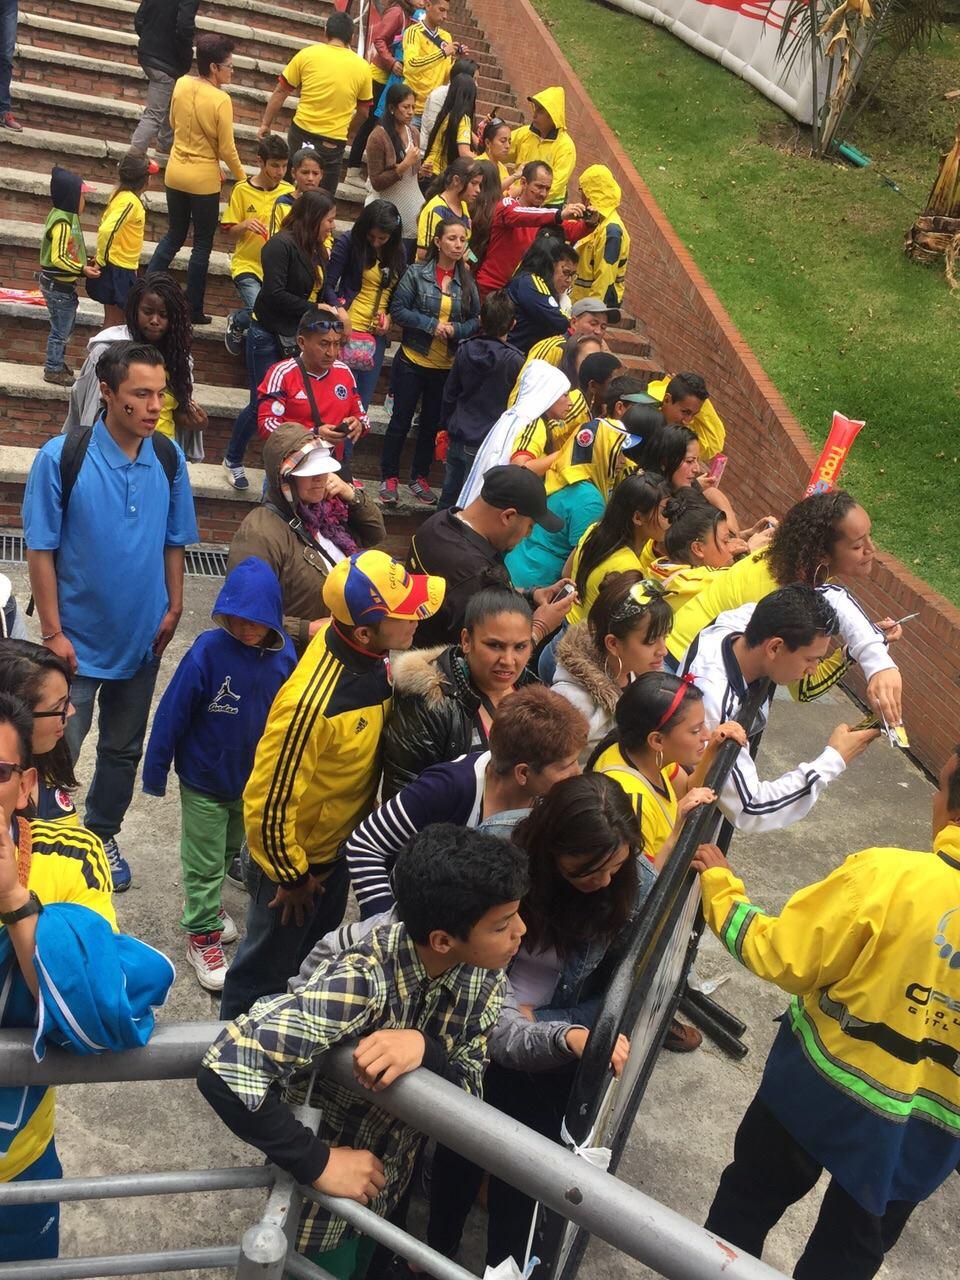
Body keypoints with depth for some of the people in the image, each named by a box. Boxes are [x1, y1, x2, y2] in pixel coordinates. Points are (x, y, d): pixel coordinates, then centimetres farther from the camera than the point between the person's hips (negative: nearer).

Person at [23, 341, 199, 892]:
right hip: (78, 640, -3)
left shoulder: (168, 458, -5)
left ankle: (101, 835, 39)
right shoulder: (61, 457, -17)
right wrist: (53, 632, -13)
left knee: (124, 750, 18)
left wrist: (173, 609, 2)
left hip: (144, 637, 4)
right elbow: (41, 550, -12)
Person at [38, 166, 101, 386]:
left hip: (63, 284, 10)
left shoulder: (66, 216, 7)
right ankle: (53, 370, 13)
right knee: (61, 329, 1)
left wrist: (84, 264, 9)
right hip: (58, 286, -10)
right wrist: (82, 270, -29)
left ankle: (57, 362, 36)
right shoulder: (62, 223, -23)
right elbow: (58, 259, -28)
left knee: (66, 325, 22)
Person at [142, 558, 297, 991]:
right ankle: (202, 933, 29)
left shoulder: (284, 655, -16)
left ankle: (205, 903, 50)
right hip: (204, 780, -4)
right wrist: (155, 772, -10)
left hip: (254, 779, 4)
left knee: (230, 849, 26)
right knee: (204, 861, 10)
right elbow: (171, 713, -18)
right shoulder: (208, 651, -27)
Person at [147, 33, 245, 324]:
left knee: (174, 235, 20)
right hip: (203, 180, -6)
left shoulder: (181, 84, -1)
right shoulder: (220, 100, -19)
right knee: (202, 245, 7)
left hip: (175, 174, 6)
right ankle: (194, 310, 12)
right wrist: (242, 177, 0)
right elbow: (227, 149, -15)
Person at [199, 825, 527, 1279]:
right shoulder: (364, 981, -38)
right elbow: (225, 1071, -42)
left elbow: (470, 1089, -16)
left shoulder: (483, 974, -17)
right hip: (323, 1205, -5)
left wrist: (425, 1049, -36)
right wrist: (318, 1163, -36)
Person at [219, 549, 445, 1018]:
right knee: (267, 967, 19)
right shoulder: (311, 703, -39)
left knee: (315, 959, 30)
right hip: (292, 859, -7)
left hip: (339, 846, 7)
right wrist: (290, 877, -14)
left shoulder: (371, 652, -16)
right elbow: (268, 801, -29)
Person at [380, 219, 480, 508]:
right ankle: (389, 478, 14)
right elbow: (398, 309, -10)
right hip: (412, 361, -3)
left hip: (447, 365, 3)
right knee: (401, 420, 3)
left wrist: (456, 329, -16)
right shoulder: (417, 273, -6)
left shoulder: (467, 280, 2)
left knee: (432, 424, 12)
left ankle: (420, 478, 26)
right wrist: (432, 325, -19)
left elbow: (477, 320, 4)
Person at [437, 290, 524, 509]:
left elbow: (449, 394, 9)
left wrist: (445, 425, 20)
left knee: (448, 498, 16)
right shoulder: (514, 360, -14)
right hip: (488, 444, -4)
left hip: (458, 439, 4)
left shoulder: (465, 350, -1)